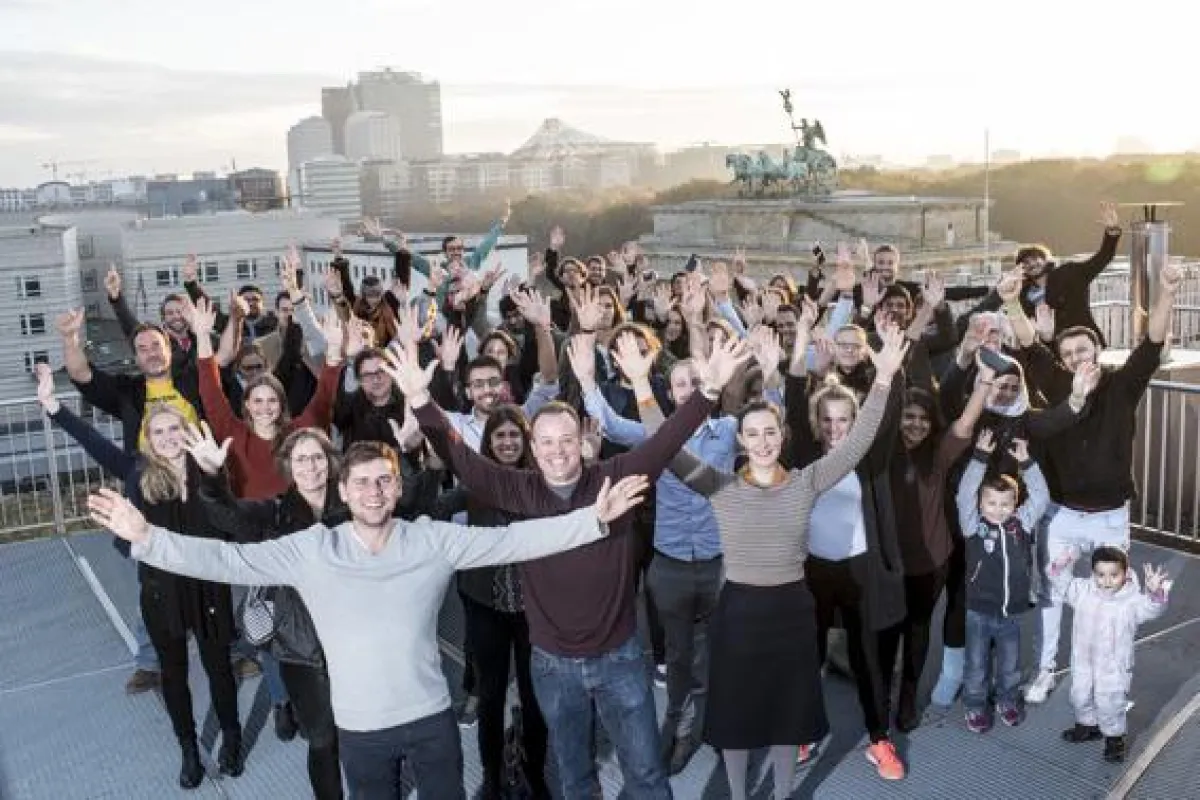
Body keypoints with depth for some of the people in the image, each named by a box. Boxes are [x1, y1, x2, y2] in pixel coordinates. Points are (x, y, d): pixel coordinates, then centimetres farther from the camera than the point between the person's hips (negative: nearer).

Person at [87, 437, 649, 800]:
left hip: (430, 714, 0)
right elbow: (230, 559, -13)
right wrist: (146, 537, -24)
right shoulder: (311, 549, -9)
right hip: (360, 725, 0)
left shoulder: (434, 540, -9)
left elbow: (514, 539, -13)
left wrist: (593, 519, -21)